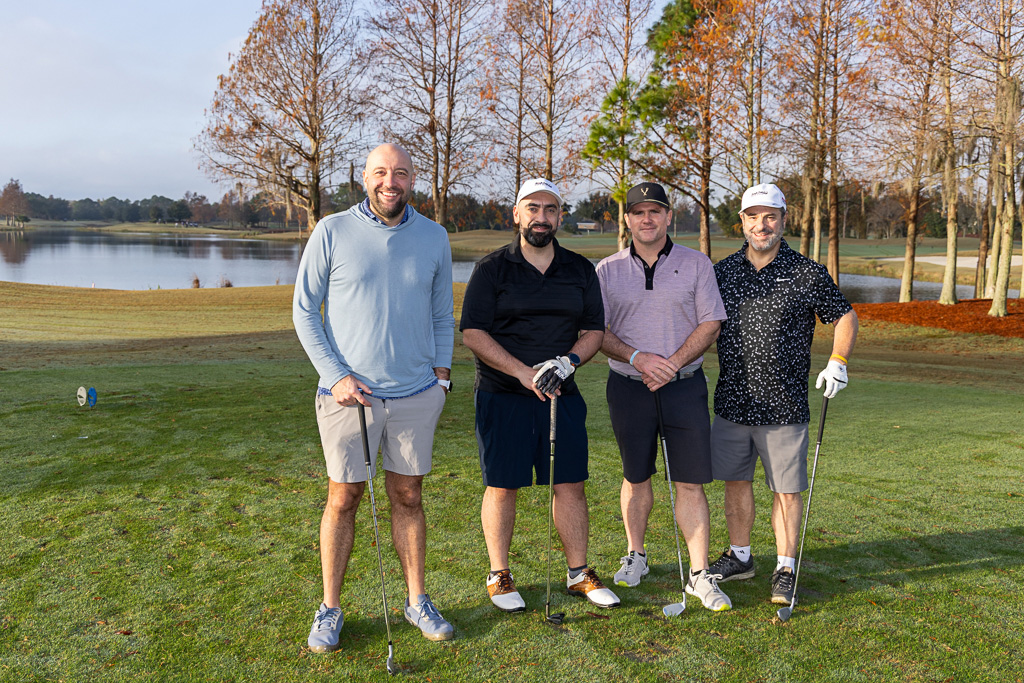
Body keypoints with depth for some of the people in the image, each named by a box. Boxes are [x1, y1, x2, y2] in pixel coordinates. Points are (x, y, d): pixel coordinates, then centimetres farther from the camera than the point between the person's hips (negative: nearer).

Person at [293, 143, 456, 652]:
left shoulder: (433, 237, 5)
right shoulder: (332, 232, -3)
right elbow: (304, 310, 0)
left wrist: (441, 372, 5)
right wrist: (336, 376, -8)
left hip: (416, 394, 2)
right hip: (348, 393, -2)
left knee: (408, 496, 11)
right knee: (343, 498, 5)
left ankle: (417, 601, 25)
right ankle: (330, 610, 20)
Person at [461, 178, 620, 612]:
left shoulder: (580, 270, 9)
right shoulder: (492, 269, -2)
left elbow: (594, 330, 8)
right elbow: (473, 333, -8)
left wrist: (568, 360, -13)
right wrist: (524, 373, -17)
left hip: (562, 396, 3)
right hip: (502, 396, -3)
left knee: (571, 484, 7)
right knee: (501, 486, 4)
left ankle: (579, 573, 22)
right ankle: (499, 576, 20)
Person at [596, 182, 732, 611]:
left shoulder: (696, 264, 4)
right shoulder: (607, 271, 5)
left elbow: (710, 323, 0)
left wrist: (673, 363, -13)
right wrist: (637, 358, -15)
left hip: (685, 385, -1)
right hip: (628, 387, 1)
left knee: (690, 482, -2)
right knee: (636, 476, 12)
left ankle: (699, 575, 5)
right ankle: (635, 556, 30)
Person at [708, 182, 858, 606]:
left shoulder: (808, 274, -3)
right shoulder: (722, 271, 6)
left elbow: (845, 317, 7)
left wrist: (837, 363, -5)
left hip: (784, 407, -3)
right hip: (731, 401, 3)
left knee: (787, 488, 3)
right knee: (736, 480, 13)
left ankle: (785, 570, 17)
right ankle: (740, 556, 29)